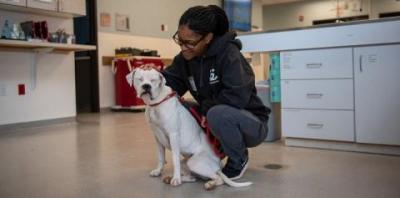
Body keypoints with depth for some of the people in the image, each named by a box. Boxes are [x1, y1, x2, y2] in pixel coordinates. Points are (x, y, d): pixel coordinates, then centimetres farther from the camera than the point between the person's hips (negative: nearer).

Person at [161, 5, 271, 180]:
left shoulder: (228, 53, -23)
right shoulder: (185, 57, -2)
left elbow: (237, 96, -31)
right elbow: (171, 82, -3)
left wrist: (206, 107, -21)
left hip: (252, 124, -7)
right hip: (221, 119, 7)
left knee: (218, 114, -37)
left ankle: (239, 159, -8)